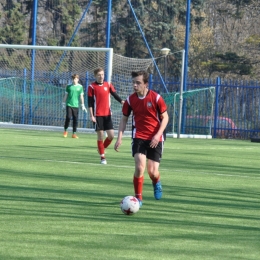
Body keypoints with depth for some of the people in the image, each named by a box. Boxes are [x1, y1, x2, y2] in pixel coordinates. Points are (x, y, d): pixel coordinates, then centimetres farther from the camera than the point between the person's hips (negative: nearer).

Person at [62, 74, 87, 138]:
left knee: (75, 119, 0)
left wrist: (82, 105, 4)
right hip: (69, 105, -1)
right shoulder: (69, 86, 5)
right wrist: (63, 103, 8)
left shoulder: (80, 87, 5)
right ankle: (65, 131, 11)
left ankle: (74, 133, 6)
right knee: (68, 117, -8)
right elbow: (66, 95, 10)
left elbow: (81, 96, 7)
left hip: (76, 105, 1)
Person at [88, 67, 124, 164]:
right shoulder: (92, 87, -2)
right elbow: (90, 102, -3)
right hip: (97, 115, -3)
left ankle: (102, 149, 23)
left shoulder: (108, 85, 8)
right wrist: (91, 115, -9)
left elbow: (115, 95, -2)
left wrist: (122, 101, -21)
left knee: (111, 135, -3)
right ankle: (102, 157, 6)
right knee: (100, 136, -2)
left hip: (107, 114, 3)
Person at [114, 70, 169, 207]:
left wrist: (158, 135, -15)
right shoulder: (130, 99, -3)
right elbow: (124, 119, 8)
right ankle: (138, 198, -2)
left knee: (152, 172, -3)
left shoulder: (156, 98, -10)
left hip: (155, 138, -1)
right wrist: (119, 138, -3)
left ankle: (156, 183, 37)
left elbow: (165, 117, -3)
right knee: (140, 167, -19)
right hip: (139, 137, 1)